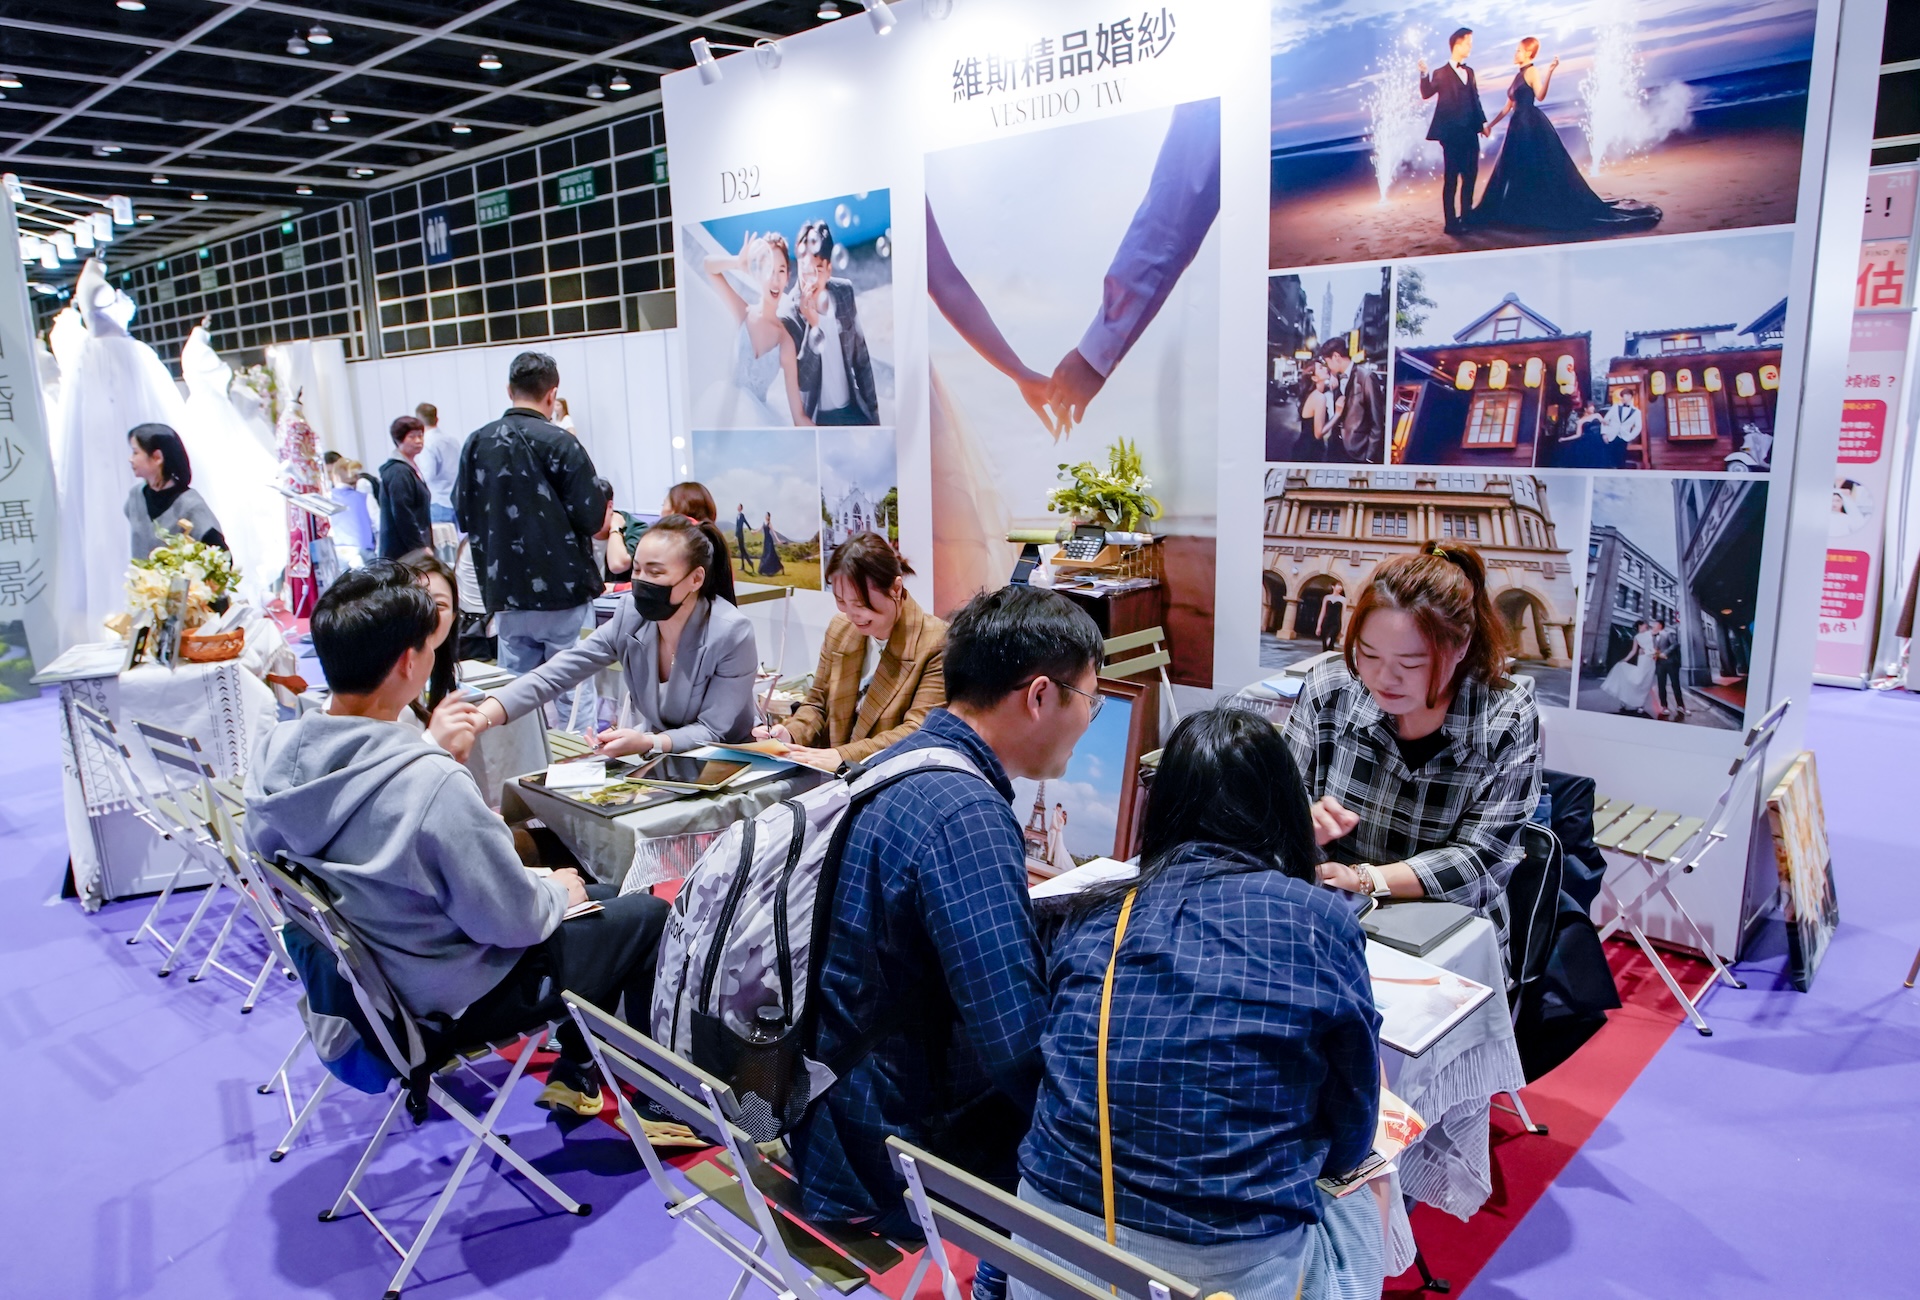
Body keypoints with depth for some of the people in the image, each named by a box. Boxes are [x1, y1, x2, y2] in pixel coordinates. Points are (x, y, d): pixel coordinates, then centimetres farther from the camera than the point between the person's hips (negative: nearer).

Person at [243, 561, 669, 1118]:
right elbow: (512, 920, -25)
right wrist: (558, 894, -4)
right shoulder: (432, 785, -35)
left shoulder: (275, 752, -11)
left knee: (596, 897, 24)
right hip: (456, 999, -8)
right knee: (649, 915, 9)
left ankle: (575, 1073, 35)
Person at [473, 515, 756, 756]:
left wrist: (646, 743, -35)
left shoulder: (731, 634, -24)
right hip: (658, 755, 5)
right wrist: (478, 720, -27)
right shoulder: (631, 617, -10)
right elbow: (554, 674, -15)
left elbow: (712, 732, -19)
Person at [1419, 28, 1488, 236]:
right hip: (1452, 134, -7)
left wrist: (1482, 121, 13)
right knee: (1451, 179, -5)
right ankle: (1451, 223, -2)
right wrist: (1424, 74, -28)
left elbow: (1475, 99, 20)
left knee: (1470, 177, 10)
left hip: (1470, 133, 7)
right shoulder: (1441, 74, -1)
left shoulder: (1469, 72, 17)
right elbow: (1426, 94, -13)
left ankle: (1466, 217, 21)